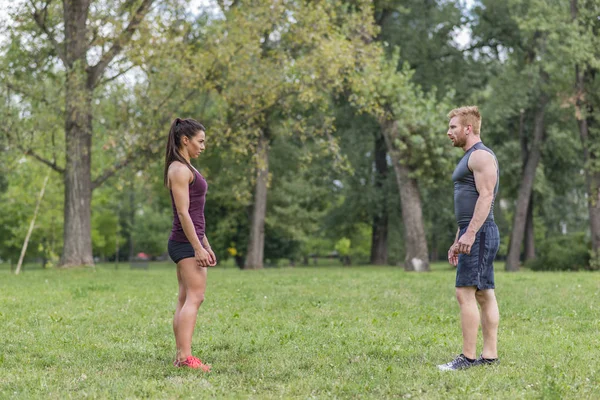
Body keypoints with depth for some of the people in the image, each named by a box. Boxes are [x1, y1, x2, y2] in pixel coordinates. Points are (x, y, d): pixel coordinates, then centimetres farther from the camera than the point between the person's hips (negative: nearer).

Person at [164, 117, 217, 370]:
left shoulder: (186, 169, 20)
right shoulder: (180, 170, -11)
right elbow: (183, 212, -18)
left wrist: (206, 246, 22)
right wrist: (198, 248, -20)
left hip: (190, 241, 10)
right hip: (186, 242, -10)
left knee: (186, 300, 8)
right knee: (195, 297, -16)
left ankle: (180, 357, 8)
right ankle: (185, 357, -21)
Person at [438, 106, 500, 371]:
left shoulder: (481, 156, -10)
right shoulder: (470, 158, 23)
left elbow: (486, 196, -20)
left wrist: (470, 233, -26)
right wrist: (458, 241, 24)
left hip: (479, 233, -11)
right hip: (473, 234, 11)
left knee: (465, 293, -13)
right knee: (484, 295, 8)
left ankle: (468, 357, -12)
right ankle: (490, 355, 9)